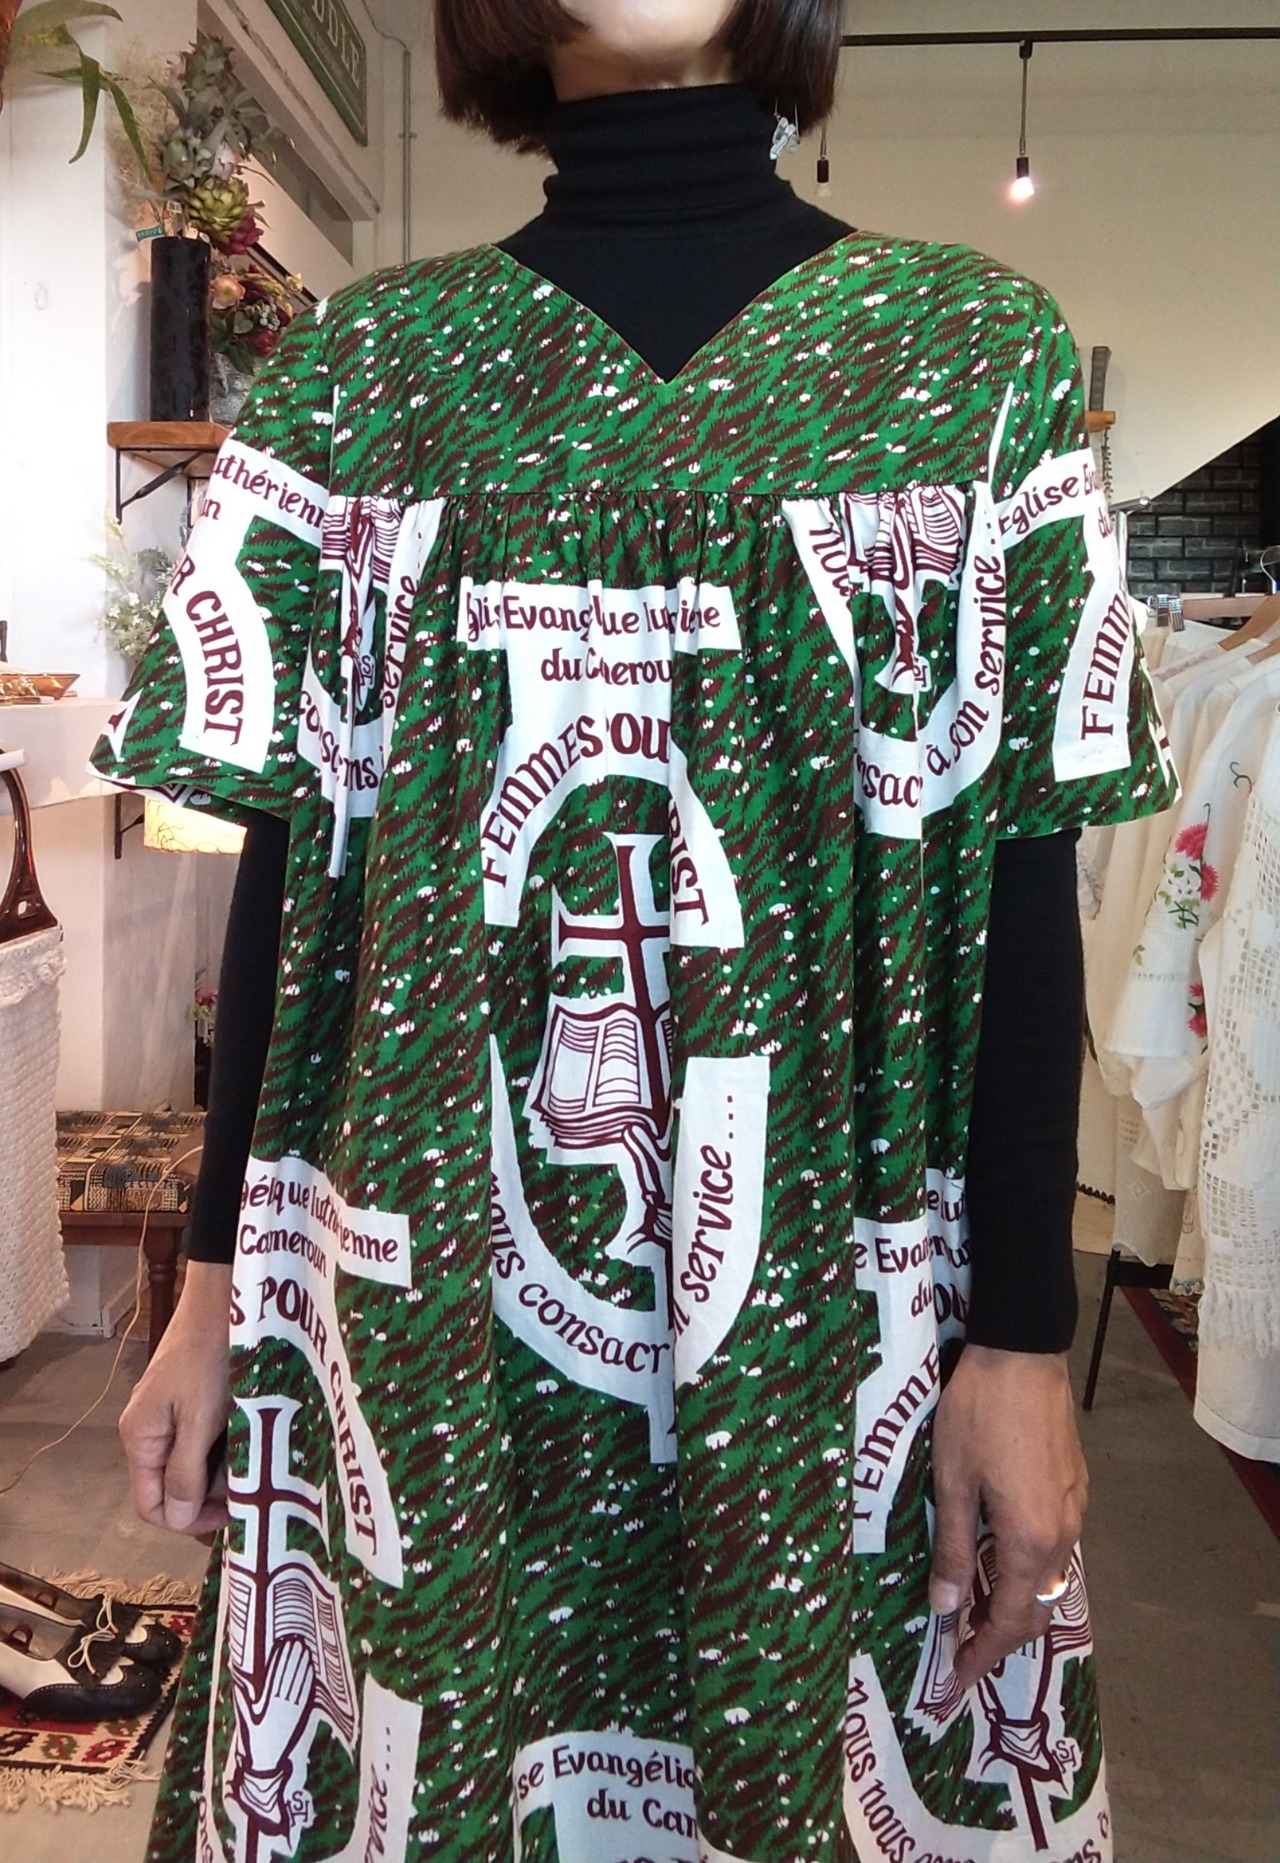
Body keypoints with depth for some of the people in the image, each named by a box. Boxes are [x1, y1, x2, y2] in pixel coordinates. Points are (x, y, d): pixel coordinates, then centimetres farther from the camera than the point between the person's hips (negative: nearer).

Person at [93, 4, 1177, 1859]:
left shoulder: (978, 347, 2)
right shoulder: (361, 362, 6)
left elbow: (1023, 876, -2)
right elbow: (289, 854, 5)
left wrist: (1024, 1338, -5)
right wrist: (217, 1280, 5)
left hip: (838, 1289, 0)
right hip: (423, 1279, 2)